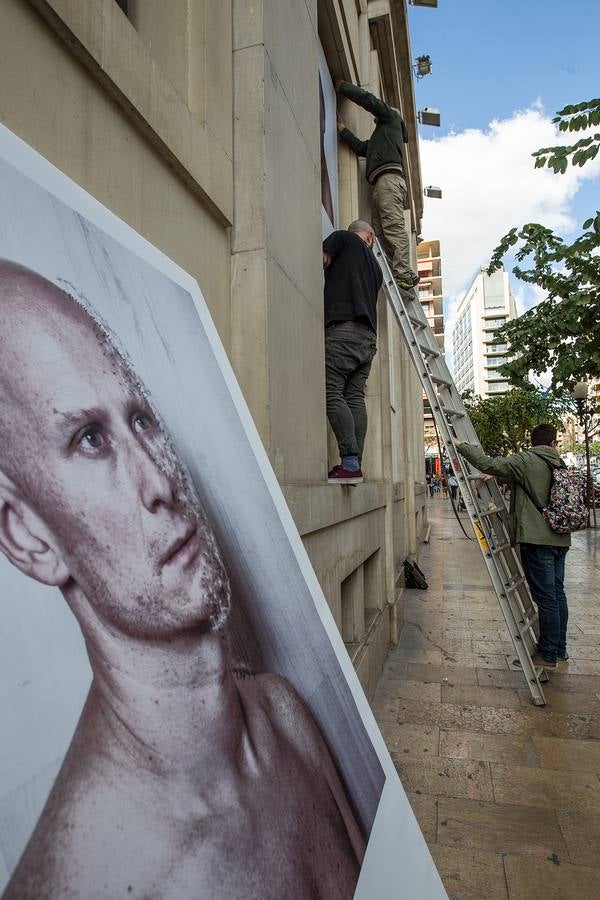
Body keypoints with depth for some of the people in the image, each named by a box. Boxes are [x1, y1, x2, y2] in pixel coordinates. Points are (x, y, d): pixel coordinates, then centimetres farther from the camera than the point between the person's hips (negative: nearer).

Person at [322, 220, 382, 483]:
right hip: (369, 335, 7)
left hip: (343, 328, -7)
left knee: (332, 394, -10)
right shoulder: (375, 265, 27)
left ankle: (350, 463, -18)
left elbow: (320, 261, 2)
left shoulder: (342, 237, 11)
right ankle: (356, 464, 0)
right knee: (355, 397, 4)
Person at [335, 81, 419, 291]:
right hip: (382, 182, 8)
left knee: (393, 225, -22)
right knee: (380, 231, -7)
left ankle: (403, 272, -33)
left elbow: (367, 99, 12)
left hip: (389, 177, -8)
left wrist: (341, 86, 22)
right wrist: (341, 127, 36)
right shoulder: (378, 138, 41)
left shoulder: (392, 117, 20)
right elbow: (359, 147, 31)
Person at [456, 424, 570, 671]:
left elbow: (487, 464, -17)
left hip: (537, 539, -8)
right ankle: (560, 649, 28)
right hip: (560, 539, 8)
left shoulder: (526, 460, -11)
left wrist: (461, 446, -7)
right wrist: (498, 476, 14)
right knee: (557, 593, 16)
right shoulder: (560, 465, 12)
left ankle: (547, 655, 7)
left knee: (546, 597, -2)